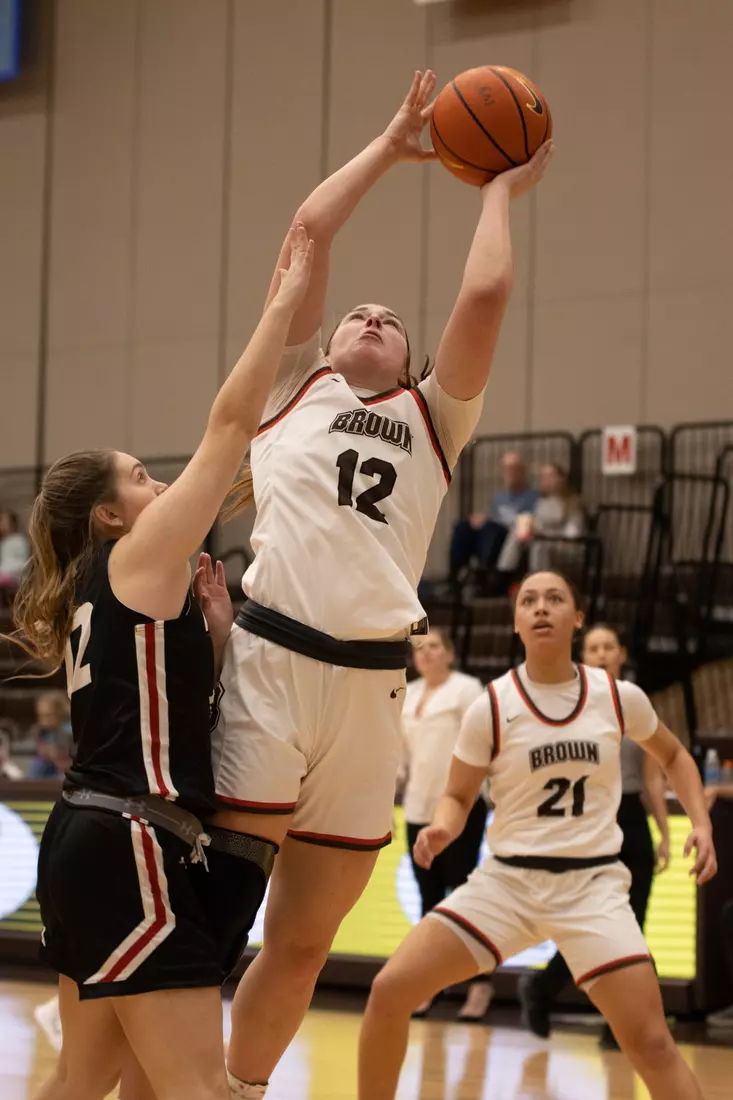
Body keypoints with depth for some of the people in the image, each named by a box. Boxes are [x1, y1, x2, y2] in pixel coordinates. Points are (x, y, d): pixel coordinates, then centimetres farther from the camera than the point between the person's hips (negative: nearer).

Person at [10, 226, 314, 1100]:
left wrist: (214, 628, 10)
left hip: (93, 842, 10)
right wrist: (287, 298, -1)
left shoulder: (101, 598, 18)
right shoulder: (138, 559, -6)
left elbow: (169, 695, 22)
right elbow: (232, 420, -7)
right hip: (131, 850, -10)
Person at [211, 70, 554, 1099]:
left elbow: (484, 294, 9)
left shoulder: (432, 419, 22)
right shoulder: (297, 388, 17)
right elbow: (310, 231, 12)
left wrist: (501, 190, 22)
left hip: (370, 685, 3)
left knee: (303, 941, 9)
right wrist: (389, 146, 23)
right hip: (271, 658, -3)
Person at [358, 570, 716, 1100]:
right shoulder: (491, 707, -5)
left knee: (650, 1042, -14)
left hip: (593, 883, 0)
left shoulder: (619, 696, -2)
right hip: (507, 879, 1)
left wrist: (701, 822, 2)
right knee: (390, 990, -12)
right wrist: (442, 830, -18)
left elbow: (673, 756, 18)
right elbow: (458, 797, 5)